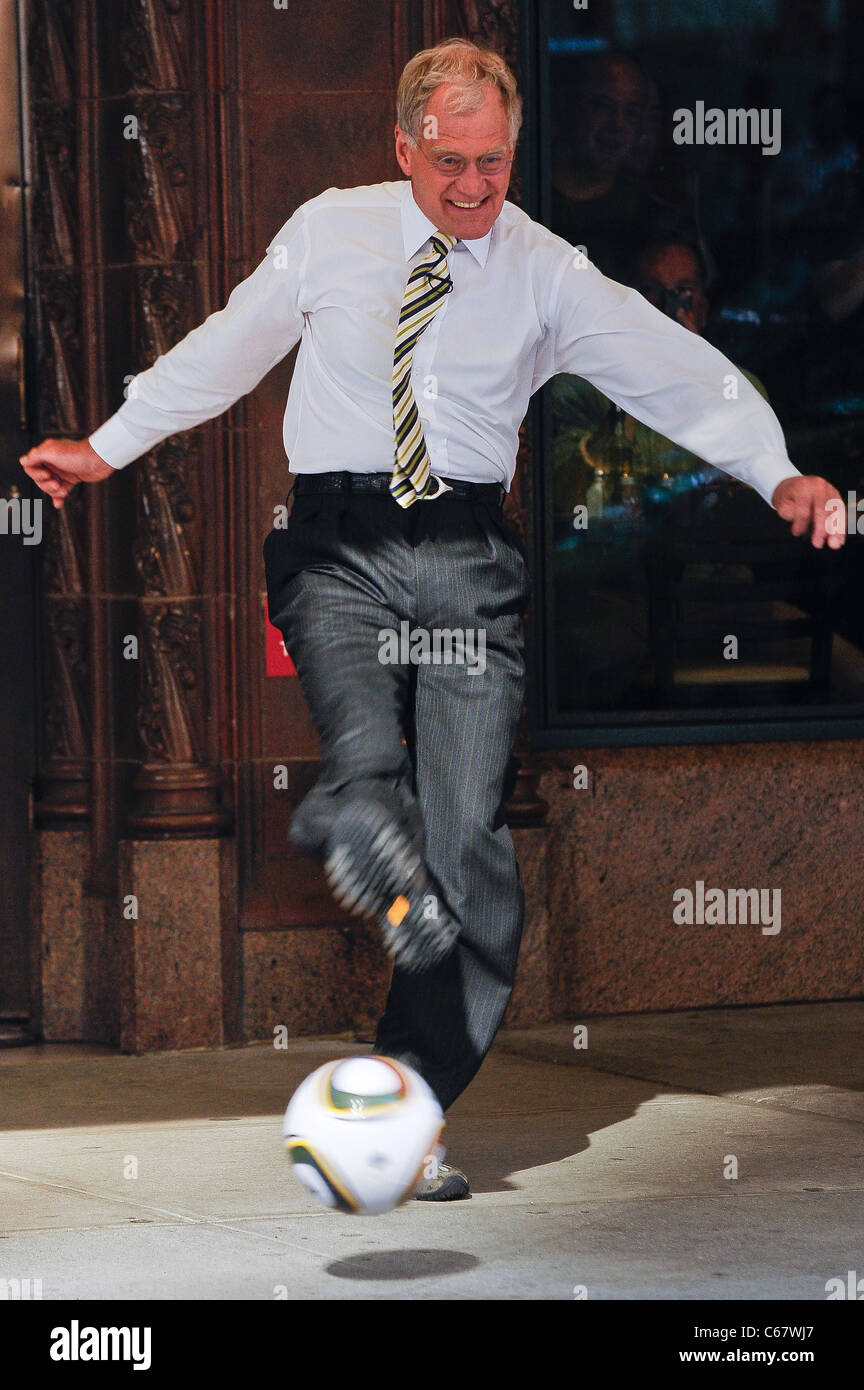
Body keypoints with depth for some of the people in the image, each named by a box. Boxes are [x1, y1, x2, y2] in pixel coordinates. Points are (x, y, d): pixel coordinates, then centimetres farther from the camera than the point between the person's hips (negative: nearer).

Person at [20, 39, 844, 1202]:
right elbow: (225, 351, 19)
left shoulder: (547, 275, 6)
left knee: (468, 833, -9)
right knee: (366, 761, -33)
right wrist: (105, 451, 20)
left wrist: (778, 475, -10)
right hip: (338, 548, 1)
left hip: (469, 559, -1)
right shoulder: (329, 234, 8)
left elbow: (683, 372, 4)